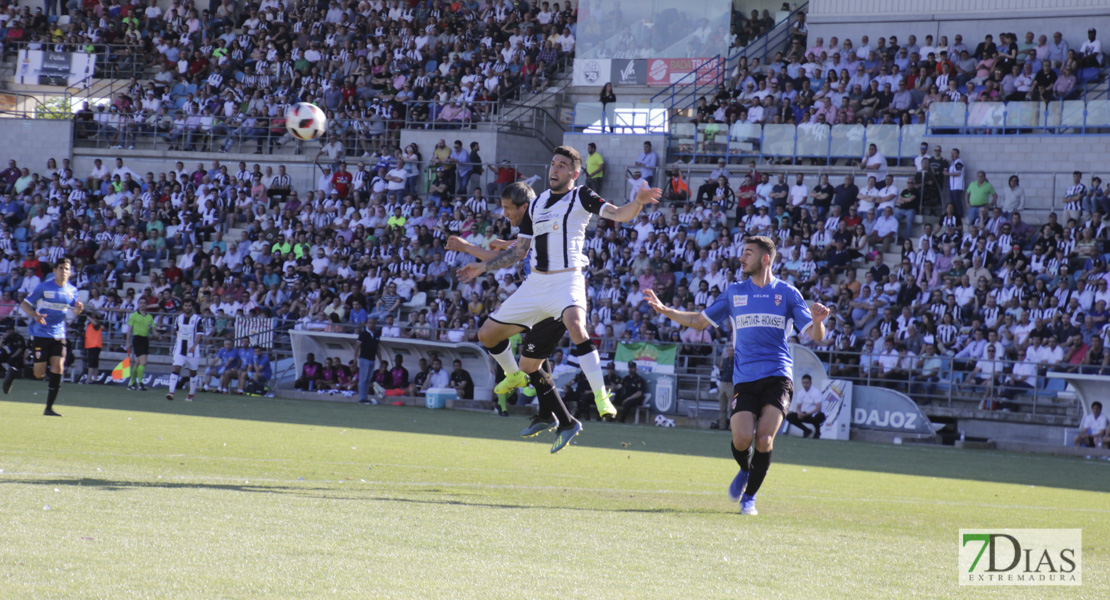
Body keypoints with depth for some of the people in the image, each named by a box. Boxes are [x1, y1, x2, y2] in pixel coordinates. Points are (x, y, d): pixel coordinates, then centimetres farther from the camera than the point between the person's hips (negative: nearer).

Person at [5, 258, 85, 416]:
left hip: (58, 335, 4)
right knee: (39, 374, -6)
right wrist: (35, 315, -24)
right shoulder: (44, 287, -8)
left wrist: (78, 309, -6)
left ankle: (49, 408, -2)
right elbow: (24, 304, -4)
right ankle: (13, 372, 25)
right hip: (40, 334, -4)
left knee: (58, 366, -11)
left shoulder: (72, 290, 5)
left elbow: (74, 311, 19)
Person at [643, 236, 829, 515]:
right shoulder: (734, 293, 13)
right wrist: (663, 309, 10)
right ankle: (745, 470, 20)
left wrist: (817, 321, -21)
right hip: (745, 379, 2)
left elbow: (815, 336, 2)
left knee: (764, 440, -16)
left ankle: (749, 497, 6)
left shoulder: (787, 293, 5)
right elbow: (698, 320, 21)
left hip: (778, 377, -2)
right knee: (742, 440, -16)